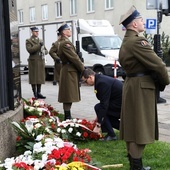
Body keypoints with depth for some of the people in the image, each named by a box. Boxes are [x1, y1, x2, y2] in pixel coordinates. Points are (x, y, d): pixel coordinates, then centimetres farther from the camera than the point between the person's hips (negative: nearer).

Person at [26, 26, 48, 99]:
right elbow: (29, 49, -15)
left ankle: (39, 93, 14)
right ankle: (35, 94, 3)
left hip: (41, 61, 6)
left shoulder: (40, 41, 18)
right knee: (34, 78, -3)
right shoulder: (28, 41, 0)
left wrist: (44, 52, -5)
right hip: (33, 61, -6)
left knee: (40, 77, 6)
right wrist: (39, 45, -19)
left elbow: (46, 50, 19)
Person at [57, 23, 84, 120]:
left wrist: (81, 66, 9)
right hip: (69, 71, -10)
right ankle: (67, 117, -3)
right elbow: (74, 58, -18)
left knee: (69, 97, 14)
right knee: (69, 96, -7)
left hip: (68, 70, 10)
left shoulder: (62, 42, 17)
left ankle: (68, 116, 20)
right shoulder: (65, 43, -16)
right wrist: (83, 69, -8)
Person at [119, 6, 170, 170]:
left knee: (133, 126, 14)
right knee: (140, 127, -4)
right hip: (141, 87, -10)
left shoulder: (126, 41, 15)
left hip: (131, 85, 10)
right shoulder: (137, 41, -18)